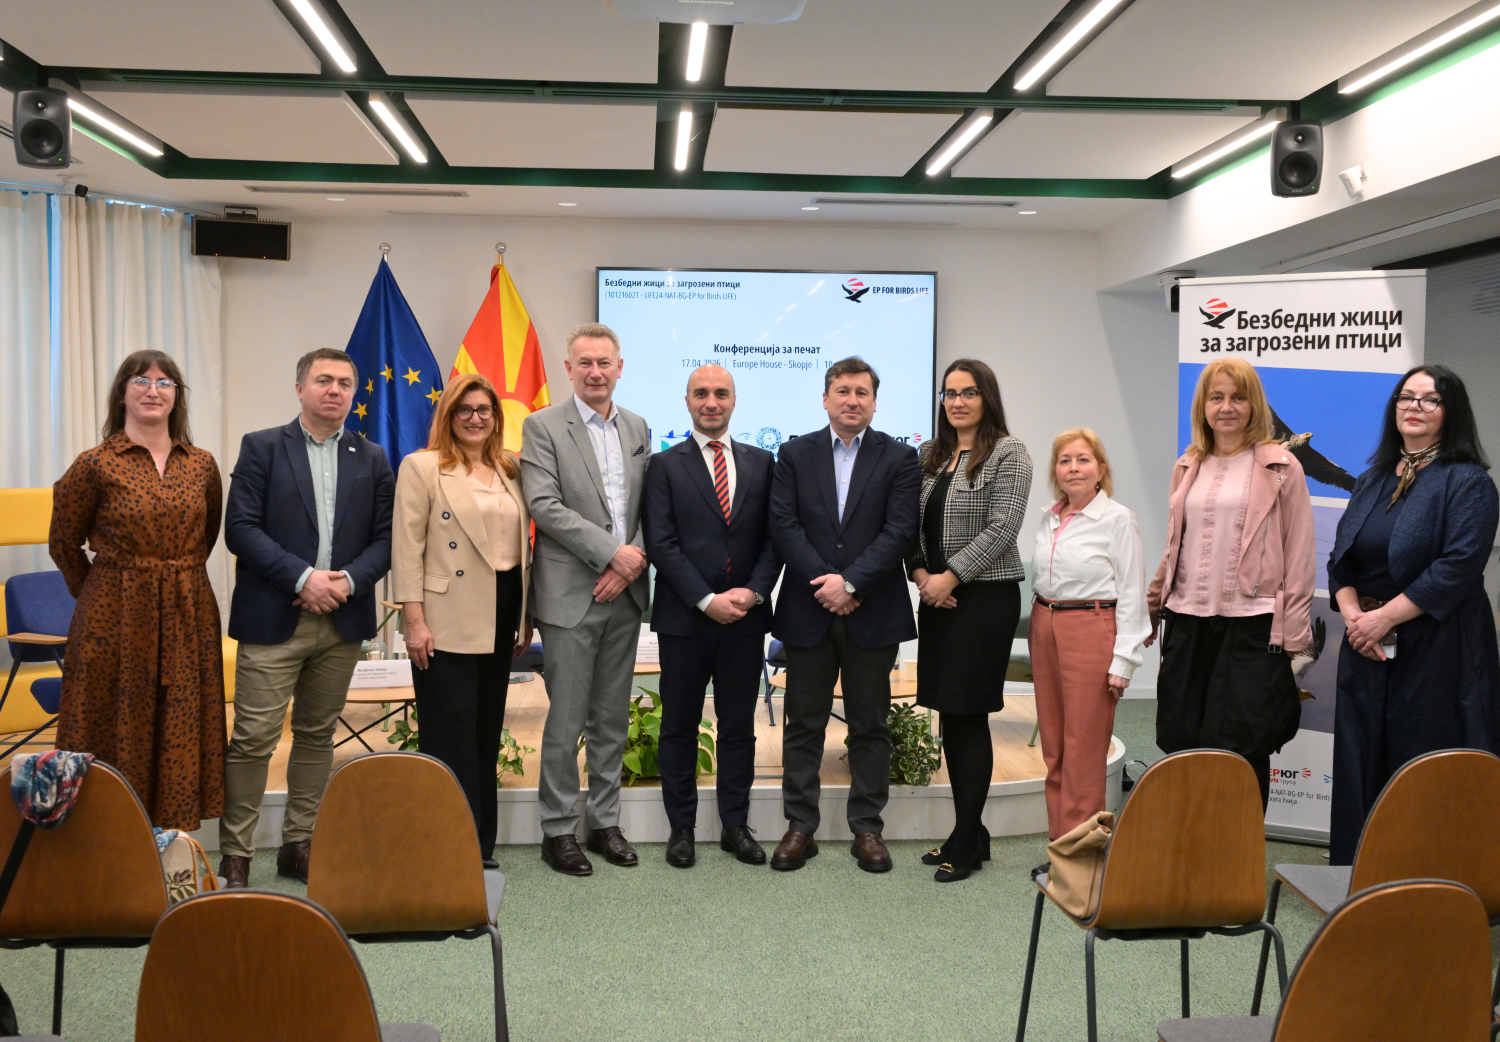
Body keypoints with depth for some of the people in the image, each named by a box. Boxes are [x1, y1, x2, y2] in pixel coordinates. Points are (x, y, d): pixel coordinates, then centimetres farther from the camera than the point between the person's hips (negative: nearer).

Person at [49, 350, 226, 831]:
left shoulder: (201, 465, 6)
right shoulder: (96, 465, -4)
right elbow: (63, 544, 6)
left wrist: (178, 578, 12)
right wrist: (97, 594, 12)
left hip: (188, 619, 3)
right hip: (116, 621, -3)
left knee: (180, 738, 7)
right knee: (118, 740, 4)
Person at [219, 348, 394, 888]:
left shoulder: (372, 458, 11)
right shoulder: (261, 447, 2)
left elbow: (385, 536, 6)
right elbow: (240, 527, -7)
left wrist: (349, 580, -11)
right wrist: (302, 577, -15)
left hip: (344, 621, 3)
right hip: (273, 619, -3)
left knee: (317, 734, 12)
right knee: (253, 739, -3)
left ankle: (299, 843, 23)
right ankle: (235, 854, 8)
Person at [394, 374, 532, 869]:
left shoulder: (510, 471, 14)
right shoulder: (421, 466, -2)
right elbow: (407, 547, -7)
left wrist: (526, 617, 13)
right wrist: (414, 619, -13)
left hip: (500, 617, 6)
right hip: (447, 623, -6)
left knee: (487, 731, 12)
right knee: (451, 734, -3)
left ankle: (480, 845, 21)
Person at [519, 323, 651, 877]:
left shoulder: (638, 428, 12)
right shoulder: (542, 426, -3)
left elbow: (649, 507, 10)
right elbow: (544, 505, -13)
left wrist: (630, 566, -6)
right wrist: (613, 551, -16)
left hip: (624, 593, 5)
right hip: (571, 595, -5)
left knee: (612, 719, 12)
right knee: (566, 721, 1)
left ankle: (605, 822, 23)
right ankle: (558, 830, 14)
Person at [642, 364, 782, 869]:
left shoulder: (761, 463, 10)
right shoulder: (665, 466, 2)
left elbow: (773, 537, 6)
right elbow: (662, 544, -6)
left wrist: (754, 591, -10)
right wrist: (707, 600, -14)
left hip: (746, 617, 2)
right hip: (684, 617, -2)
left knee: (739, 725, 9)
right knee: (679, 726, 7)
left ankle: (735, 826, 19)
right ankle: (681, 827, 18)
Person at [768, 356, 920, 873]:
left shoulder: (899, 458, 3)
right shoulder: (795, 454, 6)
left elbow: (900, 531, -6)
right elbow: (784, 525, -3)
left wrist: (849, 582, -15)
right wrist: (825, 584, -12)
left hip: (873, 614, 0)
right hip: (808, 614, 1)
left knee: (870, 725, 7)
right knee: (803, 724, 6)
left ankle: (867, 828, 18)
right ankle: (800, 827, 16)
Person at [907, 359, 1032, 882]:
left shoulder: (1008, 455, -5)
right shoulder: (930, 456, 14)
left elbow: (1001, 529, -13)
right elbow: (913, 523, 13)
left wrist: (950, 577, -16)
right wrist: (920, 572, -4)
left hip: (985, 598, -6)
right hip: (937, 599, 6)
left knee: (969, 716, -3)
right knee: (950, 717, 10)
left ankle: (967, 842, 6)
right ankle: (968, 832, 21)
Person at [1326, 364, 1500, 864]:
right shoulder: (1373, 480, 14)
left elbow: (1458, 567, -16)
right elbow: (1340, 558, 10)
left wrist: (1385, 617, -16)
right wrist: (1352, 614, -7)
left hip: (1435, 650, -6)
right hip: (1366, 650, 6)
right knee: (1360, 766, 9)